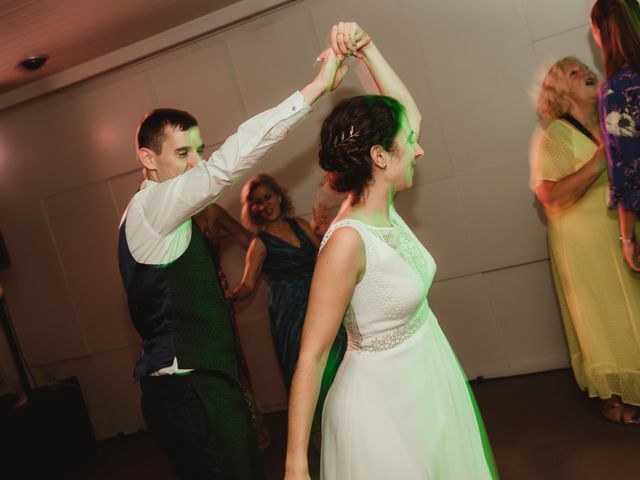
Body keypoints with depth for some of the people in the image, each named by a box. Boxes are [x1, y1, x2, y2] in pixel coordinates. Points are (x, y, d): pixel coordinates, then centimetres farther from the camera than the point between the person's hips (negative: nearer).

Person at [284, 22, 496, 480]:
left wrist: (367, 48, -2)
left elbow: (409, 112, 8)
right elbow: (311, 356, -26)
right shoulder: (348, 240, -28)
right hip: (384, 398, -8)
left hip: (428, 382, 9)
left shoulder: (383, 210, -5)